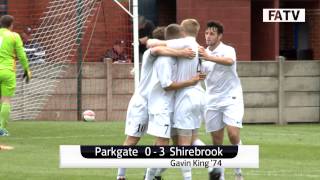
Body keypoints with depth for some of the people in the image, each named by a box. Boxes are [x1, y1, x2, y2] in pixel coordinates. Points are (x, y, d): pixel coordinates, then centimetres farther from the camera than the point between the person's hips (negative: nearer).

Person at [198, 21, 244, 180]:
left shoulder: (227, 50, -10)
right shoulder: (202, 53, 7)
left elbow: (230, 61, -33)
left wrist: (209, 57, -48)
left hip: (231, 98, -5)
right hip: (212, 101, 5)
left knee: (233, 134, -16)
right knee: (216, 140, 4)